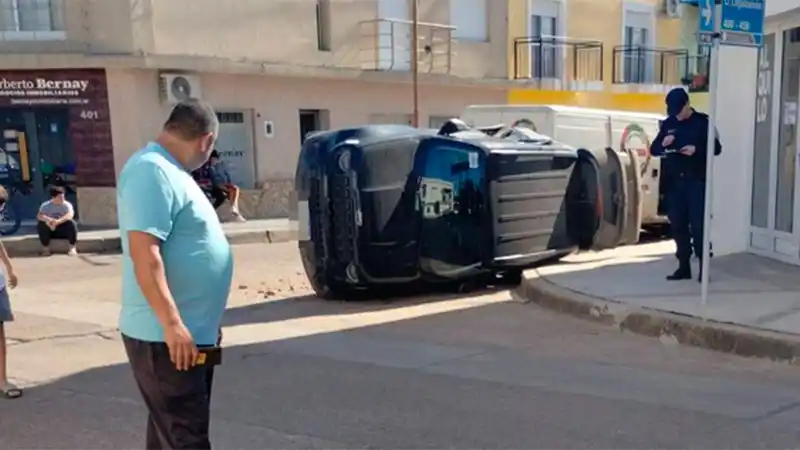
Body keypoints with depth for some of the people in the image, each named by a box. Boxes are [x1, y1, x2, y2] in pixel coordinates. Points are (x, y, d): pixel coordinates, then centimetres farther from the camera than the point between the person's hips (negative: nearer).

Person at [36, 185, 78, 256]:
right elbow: (39, 216, -24)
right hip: (50, 230, 1)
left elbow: (70, 215, -31)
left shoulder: (67, 205, -10)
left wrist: (58, 221, -49)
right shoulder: (45, 205, -7)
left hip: (63, 230, -1)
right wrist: (48, 220, -47)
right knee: (41, 225, -29)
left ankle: (72, 248, -22)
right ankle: (46, 249, -18)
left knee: (71, 223, -31)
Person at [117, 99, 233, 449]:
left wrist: (204, 322, 25)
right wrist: (172, 324, -28)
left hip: (192, 333, 10)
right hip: (165, 338, -10)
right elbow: (144, 252, -26)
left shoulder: (170, 171, 15)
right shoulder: (152, 172, -17)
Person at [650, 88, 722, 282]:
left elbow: (717, 148, -2)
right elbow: (653, 149, 11)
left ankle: (703, 267, -1)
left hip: (697, 181, -4)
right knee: (677, 225, 6)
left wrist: (696, 149, -19)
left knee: (698, 225, -7)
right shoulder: (668, 124, 10)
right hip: (674, 181, 4)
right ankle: (684, 266, 13)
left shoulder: (702, 121, 0)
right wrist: (662, 144, -11)